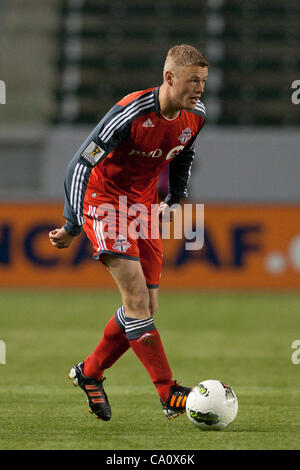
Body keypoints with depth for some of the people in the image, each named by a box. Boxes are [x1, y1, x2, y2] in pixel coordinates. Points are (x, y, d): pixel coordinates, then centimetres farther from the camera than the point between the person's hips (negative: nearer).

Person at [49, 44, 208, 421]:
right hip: (105, 200, -7)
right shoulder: (131, 113, -26)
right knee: (136, 297, -18)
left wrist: (174, 201, 16)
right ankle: (169, 394, -19)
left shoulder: (195, 115, -5)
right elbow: (80, 164, -22)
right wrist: (73, 227, -22)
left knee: (146, 306, 2)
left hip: (144, 204, 7)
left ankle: (89, 373, 21)